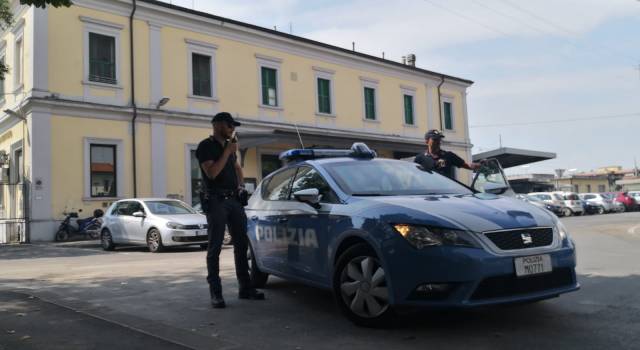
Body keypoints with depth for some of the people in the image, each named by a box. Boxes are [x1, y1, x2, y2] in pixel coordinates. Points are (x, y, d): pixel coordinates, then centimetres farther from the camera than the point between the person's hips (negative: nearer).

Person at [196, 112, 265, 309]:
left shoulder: (228, 145, 17)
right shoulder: (206, 146, -5)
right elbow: (212, 172, -18)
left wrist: (241, 185, 13)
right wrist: (228, 151, -14)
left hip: (234, 200, 7)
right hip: (216, 201, -7)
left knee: (241, 244, 7)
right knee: (215, 248, -4)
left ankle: (245, 288, 15)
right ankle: (215, 294, -1)